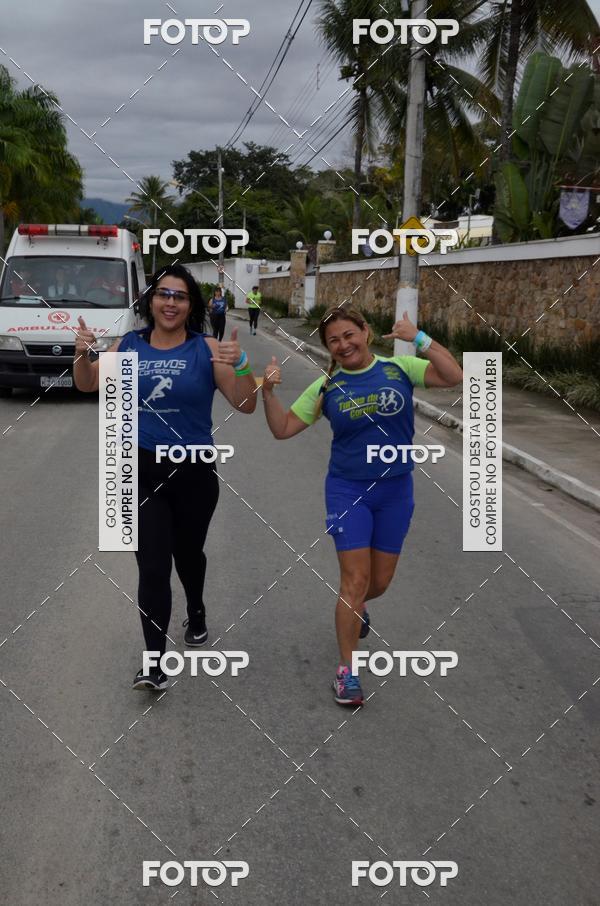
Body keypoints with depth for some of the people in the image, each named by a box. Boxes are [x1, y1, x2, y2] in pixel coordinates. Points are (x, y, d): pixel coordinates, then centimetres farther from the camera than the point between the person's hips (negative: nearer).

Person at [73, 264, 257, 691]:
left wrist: (240, 366, -29)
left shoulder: (207, 349, -8)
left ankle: (196, 612, 51)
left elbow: (246, 405, -11)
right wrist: (82, 354, -7)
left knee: (187, 553, 20)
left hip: (195, 472, 0)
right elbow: (88, 385, 14)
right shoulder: (128, 346, 0)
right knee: (153, 566, -6)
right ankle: (155, 663, 0)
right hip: (142, 472, 1)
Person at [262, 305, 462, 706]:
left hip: (395, 490, 2)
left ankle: (354, 609, 49)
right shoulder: (326, 387, -2)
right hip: (348, 490, -1)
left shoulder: (399, 368, -4)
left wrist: (419, 338, -22)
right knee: (356, 578, -7)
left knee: (380, 581, 12)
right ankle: (346, 671, 7)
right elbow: (283, 429, -1)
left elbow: (454, 376, -17)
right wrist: (269, 392, -16)